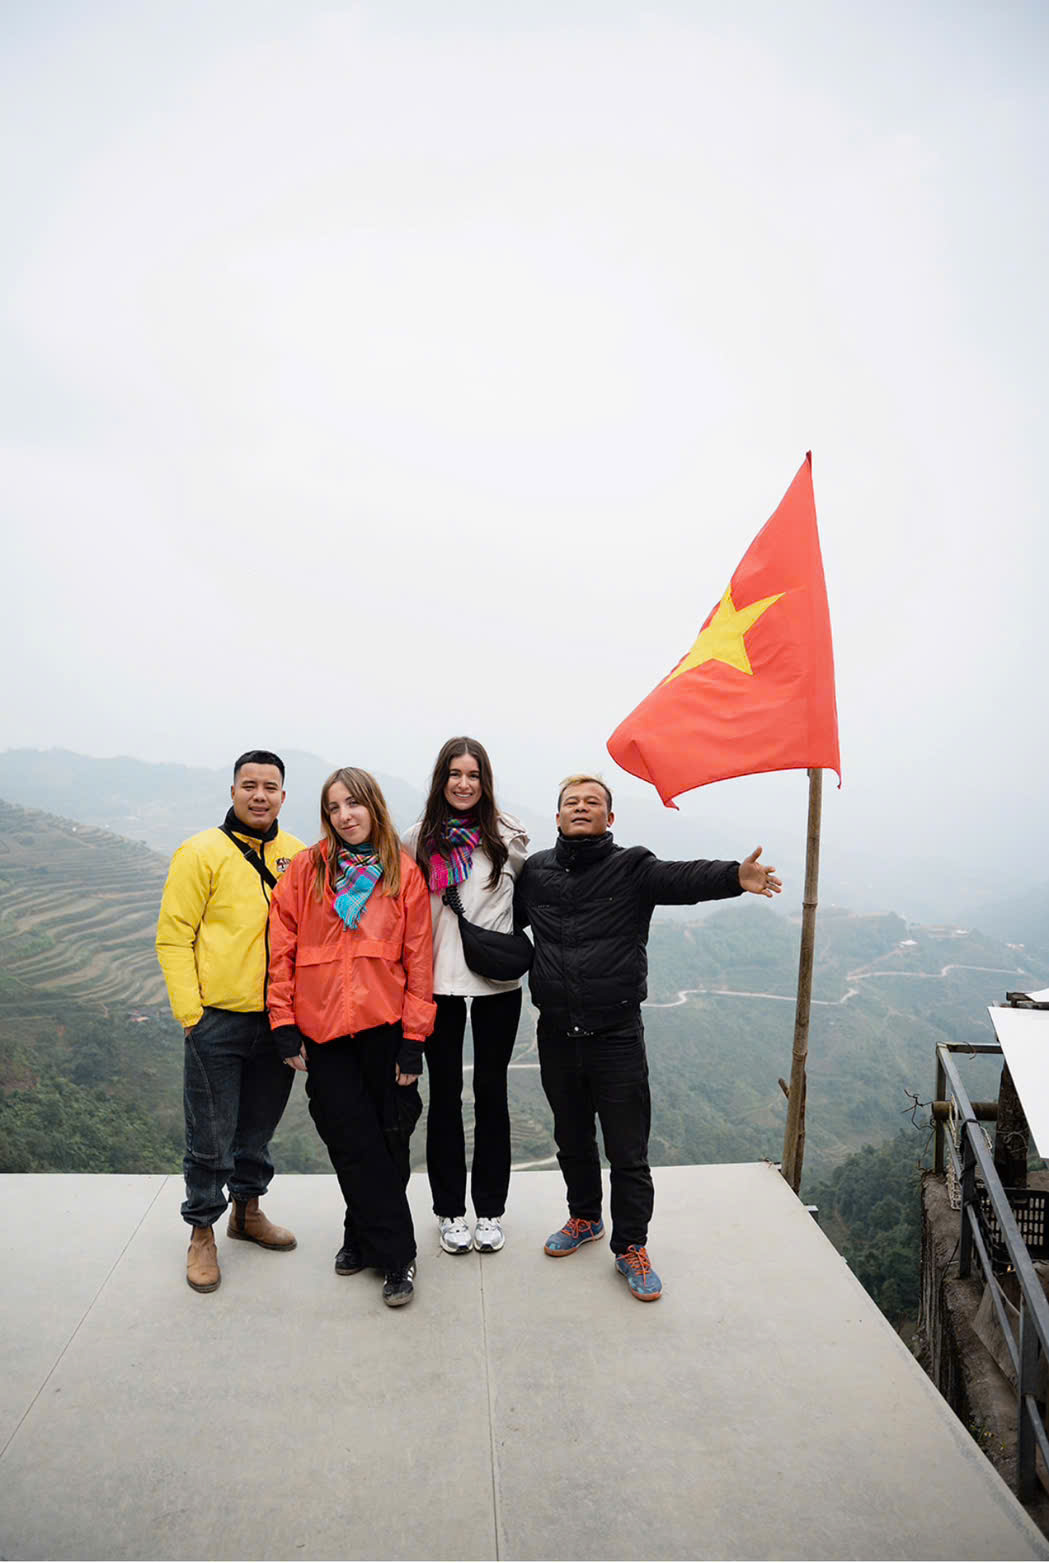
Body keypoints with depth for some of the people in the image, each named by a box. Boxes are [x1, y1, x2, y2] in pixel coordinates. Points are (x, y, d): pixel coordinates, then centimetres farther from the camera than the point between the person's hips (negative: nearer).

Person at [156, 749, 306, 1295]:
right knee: (211, 1137, 6)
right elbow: (174, 937, -8)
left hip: (278, 1018, 4)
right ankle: (202, 1232, 26)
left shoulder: (299, 856, 4)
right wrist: (188, 1010, -12)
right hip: (217, 1020, -4)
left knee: (259, 1126, 19)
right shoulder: (202, 853, -7)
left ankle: (248, 1209, 39)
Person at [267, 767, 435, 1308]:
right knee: (353, 1143, 5)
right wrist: (285, 1026, -4)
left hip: (384, 1028, 0)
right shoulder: (306, 870, 0)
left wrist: (413, 1040, -5)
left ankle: (364, 1236, 29)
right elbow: (281, 950, 0)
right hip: (324, 1031, 0)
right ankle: (396, 1255, 20)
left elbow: (419, 961, -1)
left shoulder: (404, 874, -1)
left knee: (387, 1142, 8)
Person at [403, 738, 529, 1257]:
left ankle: (490, 1211, 24)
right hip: (439, 981, 0)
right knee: (445, 1093, 9)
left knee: (491, 1091, 9)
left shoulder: (506, 836, 0)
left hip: (497, 980, 0)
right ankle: (450, 1211, 24)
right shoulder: (420, 839, 2)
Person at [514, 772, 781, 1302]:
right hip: (556, 1035, 4)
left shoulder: (632, 868, -6)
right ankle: (585, 1218, 44)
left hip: (616, 1036, -3)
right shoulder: (536, 871, 5)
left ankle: (631, 1247, 24)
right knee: (572, 1139, 21)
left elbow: (684, 879, -24)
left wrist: (735, 876, -43)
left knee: (627, 1151, 5)